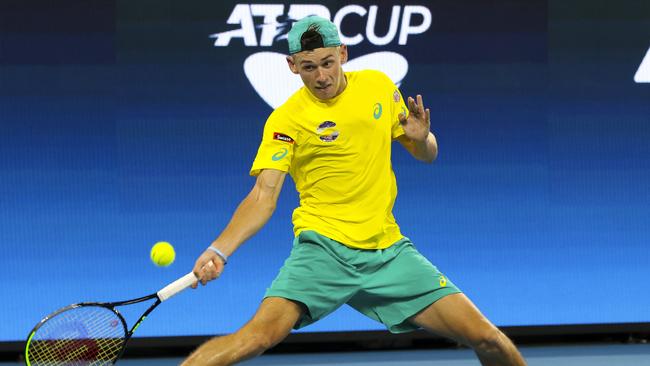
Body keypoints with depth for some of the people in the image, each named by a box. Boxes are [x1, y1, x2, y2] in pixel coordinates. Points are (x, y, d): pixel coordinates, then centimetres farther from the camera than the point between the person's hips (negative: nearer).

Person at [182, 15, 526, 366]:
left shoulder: (379, 85, 6)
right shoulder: (284, 121, -5)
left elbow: (427, 155, 16)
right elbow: (263, 197, -11)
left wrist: (421, 139, -8)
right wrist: (219, 251, -28)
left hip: (389, 249, 4)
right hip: (323, 247, -3)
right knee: (261, 334, -29)